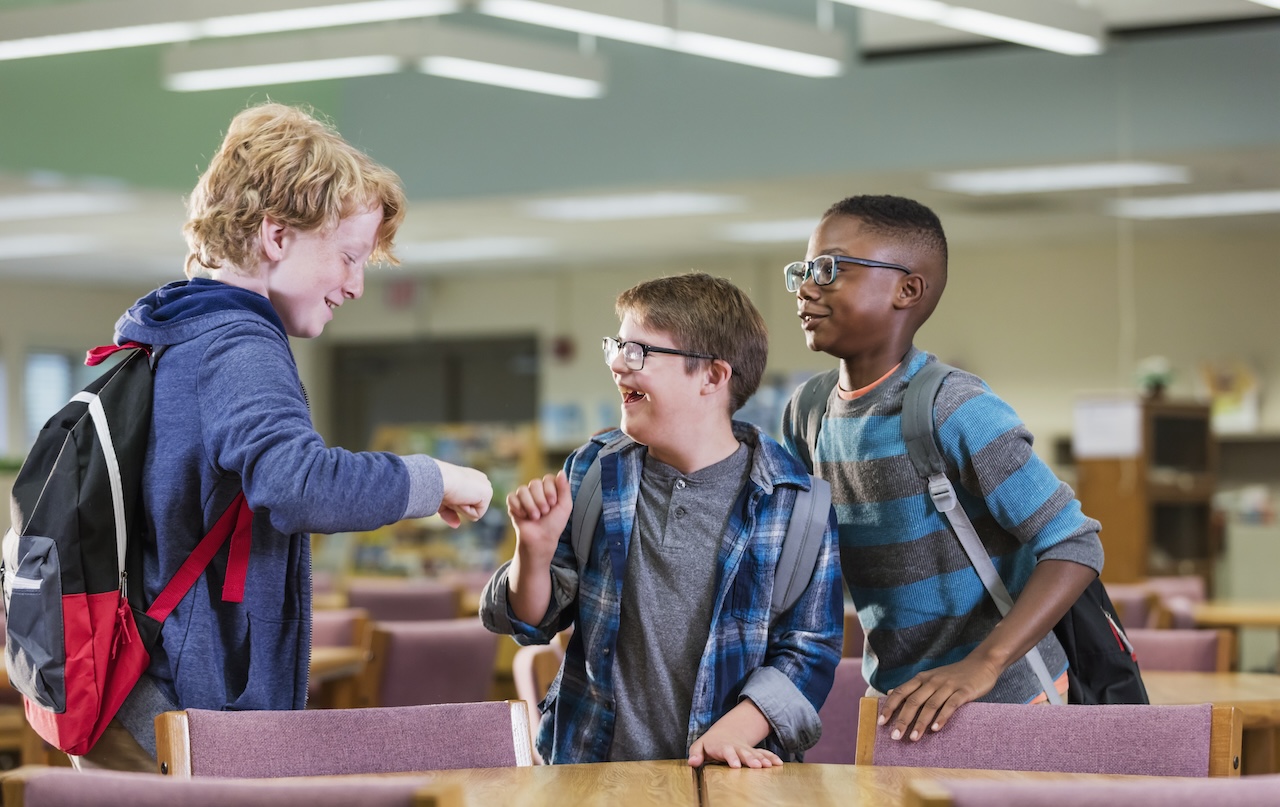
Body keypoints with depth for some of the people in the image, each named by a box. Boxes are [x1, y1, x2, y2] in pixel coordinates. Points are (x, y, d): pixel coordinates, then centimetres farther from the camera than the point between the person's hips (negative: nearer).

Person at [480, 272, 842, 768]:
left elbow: (808, 651, 0)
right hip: (589, 765, 2)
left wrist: (734, 731, -14)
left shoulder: (793, 501, -3)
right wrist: (535, 550, -8)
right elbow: (530, 624, 12)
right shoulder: (592, 471, 7)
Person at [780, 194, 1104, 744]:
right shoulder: (806, 415, 1)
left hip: (1003, 700, -6)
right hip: (897, 699, 6)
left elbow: (1074, 546, -24)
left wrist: (981, 666, -34)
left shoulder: (954, 411, -20)